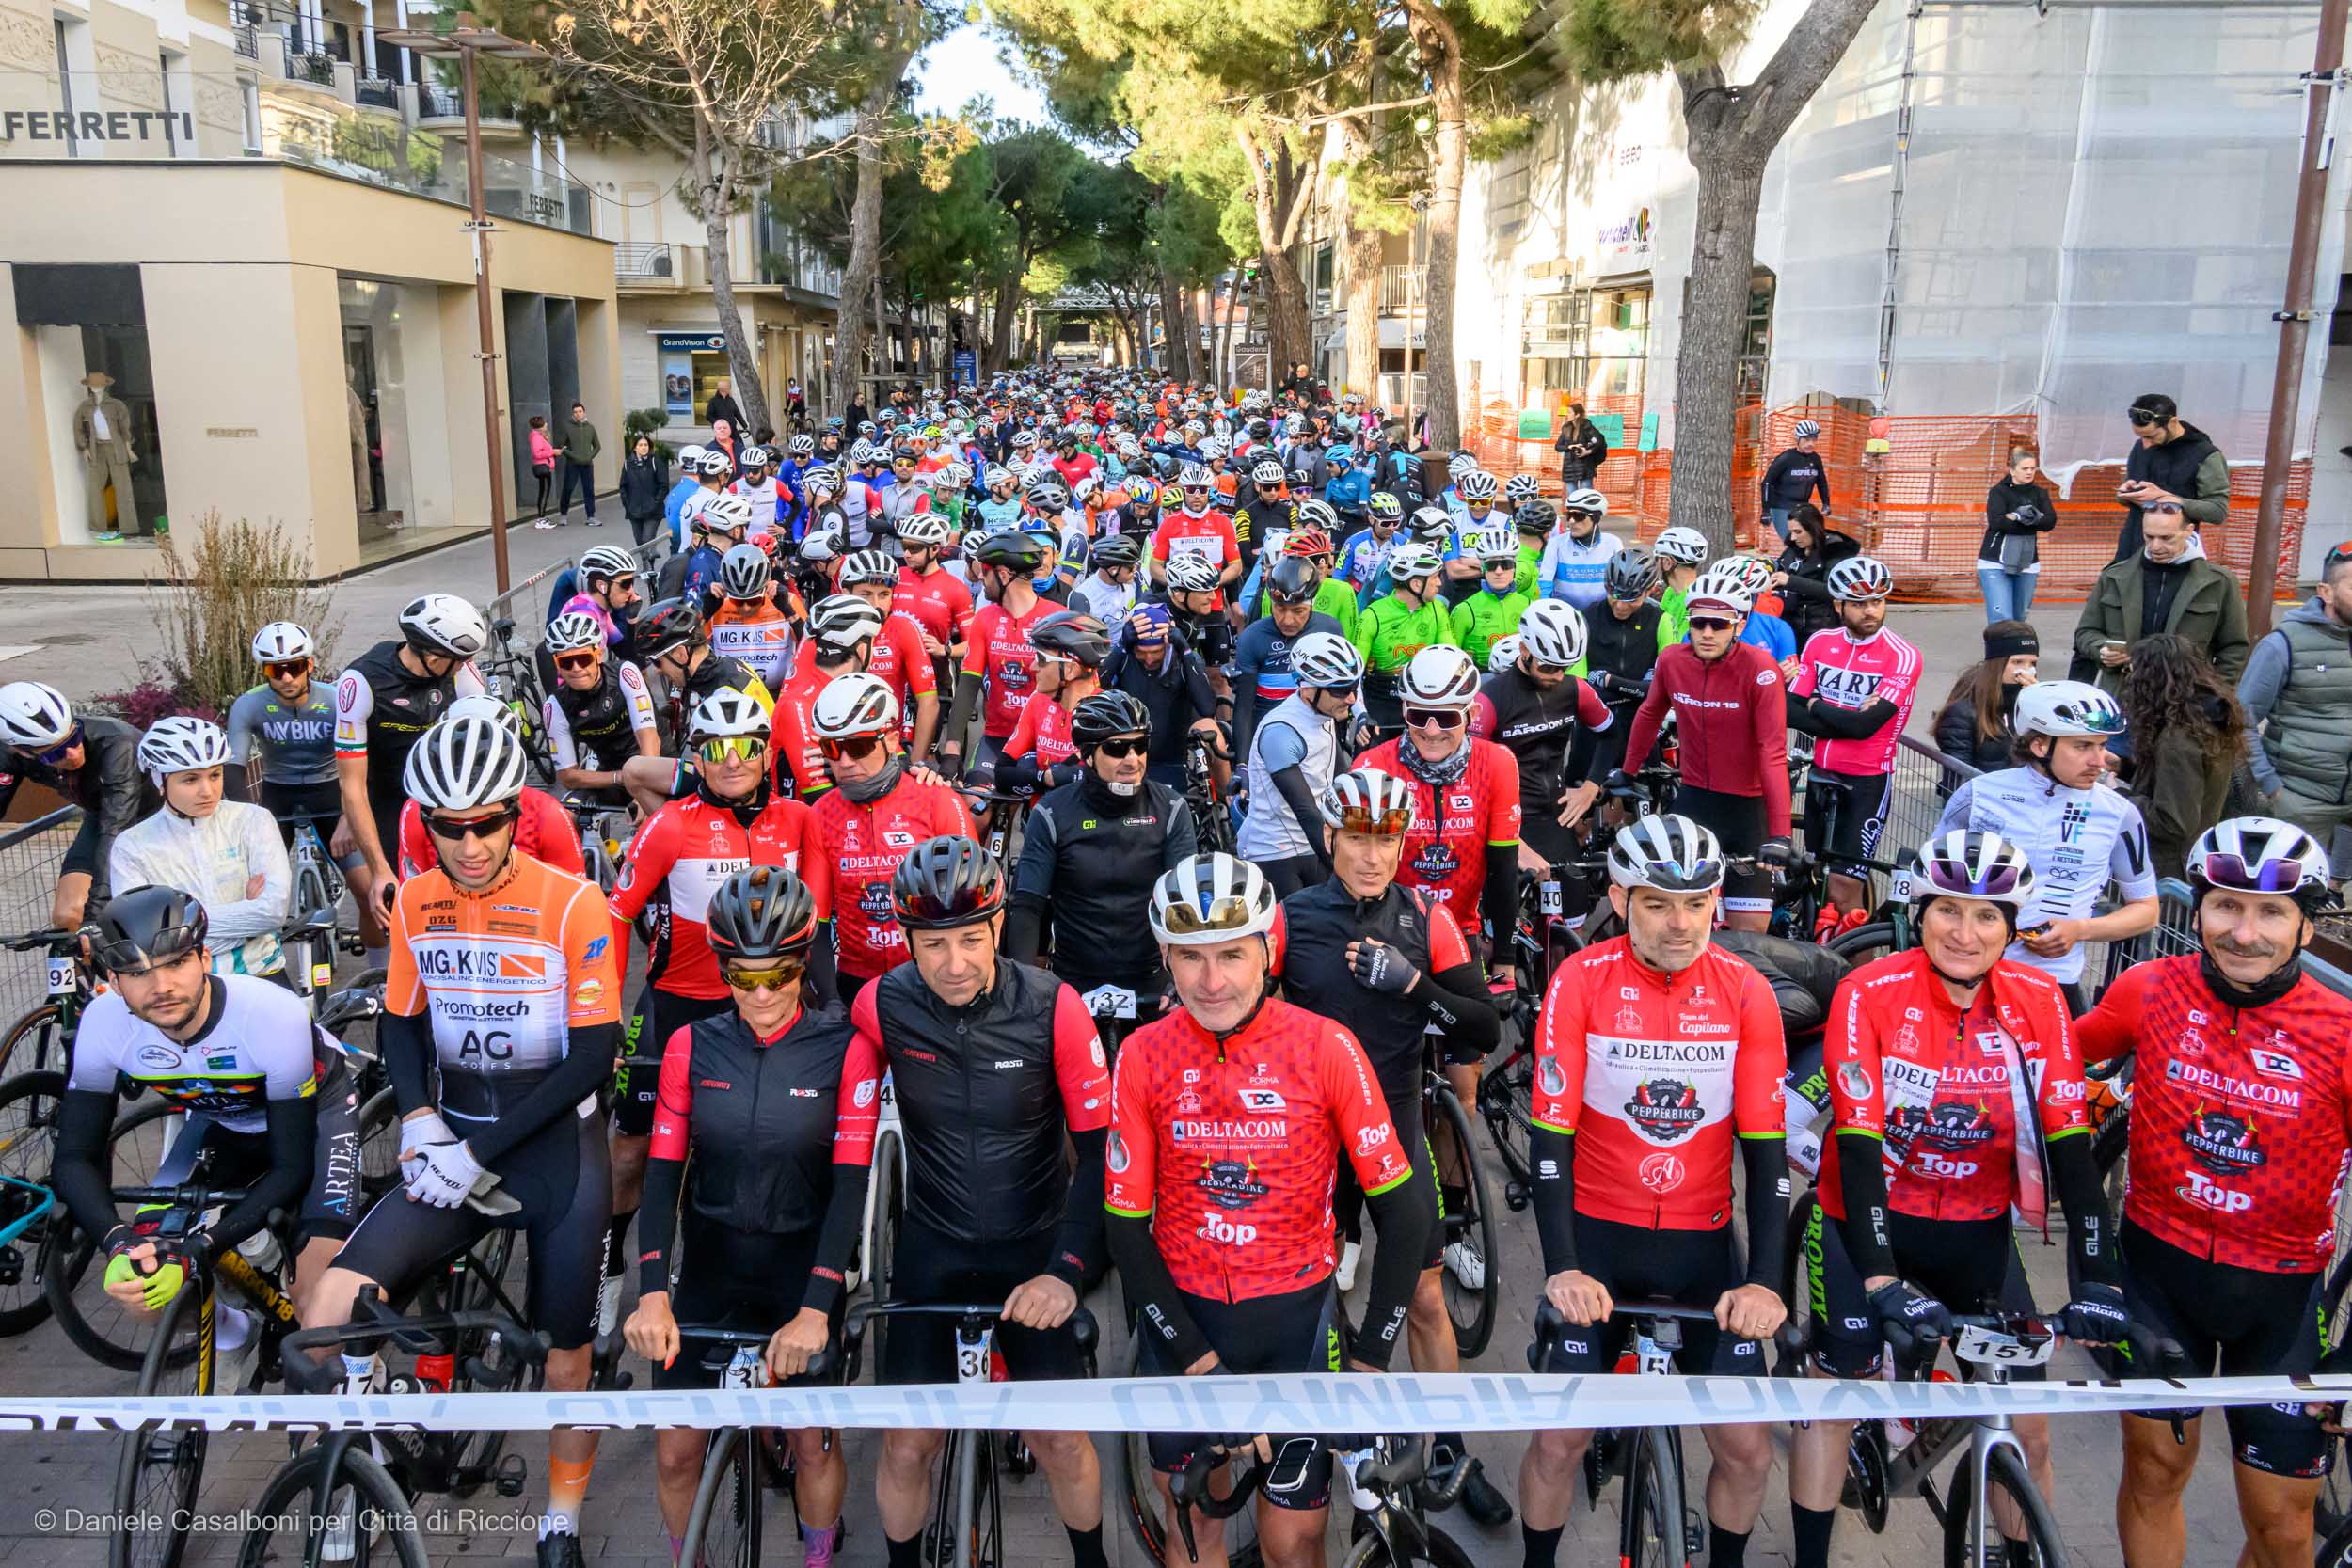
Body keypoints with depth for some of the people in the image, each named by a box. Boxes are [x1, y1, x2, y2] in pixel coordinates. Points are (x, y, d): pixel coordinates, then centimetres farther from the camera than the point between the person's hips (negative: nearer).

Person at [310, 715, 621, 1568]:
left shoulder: (573, 904, -14)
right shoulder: (415, 904, 0)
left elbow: (595, 1053, -14)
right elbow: (402, 1021, 12)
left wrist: (481, 1150, -17)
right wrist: (418, 1117, -7)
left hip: (553, 1134, -3)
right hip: (454, 1131, 3)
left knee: (567, 1357, 5)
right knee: (333, 1305, -18)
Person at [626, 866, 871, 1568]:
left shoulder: (844, 1050, -13)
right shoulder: (691, 1047, -6)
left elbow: (850, 1184, -17)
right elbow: (663, 1174, -8)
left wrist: (815, 1308, -26)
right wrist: (652, 1293, -21)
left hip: (802, 1266, -2)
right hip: (712, 1265, 2)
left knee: (812, 1444, 2)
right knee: (675, 1452, 1)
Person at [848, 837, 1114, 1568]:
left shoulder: (1053, 1007, -19)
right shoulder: (881, 1005, -14)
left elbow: (1100, 1147, -15)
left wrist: (1068, 1270, -23)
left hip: (1033, 1246, -1)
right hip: (932, 1245, 1)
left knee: (1061, 1444, 1)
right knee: (908, 1446, 2)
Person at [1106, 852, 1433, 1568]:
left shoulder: (1326, 1046, -13)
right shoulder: (1142, 1057, -9)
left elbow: (1402, 1208, -9)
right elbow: (1127, 1226, -5)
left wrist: (1372, 1353, -8)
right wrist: (1191, 1354, -10)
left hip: (1296, 1315, -1)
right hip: (1183, 1314, 2)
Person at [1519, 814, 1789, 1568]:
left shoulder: (1746, 992, -8)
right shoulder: (1580, 981, -12)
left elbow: (1765, 1147, -7)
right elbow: (1551, 1135, -14)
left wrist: (1765, 1279, -17)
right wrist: (1562, 1268, -23)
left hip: (1704, 1241, 2)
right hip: (1600, 1233, -1)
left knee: (1747, 1450, -1)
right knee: (1560, 1440, -4)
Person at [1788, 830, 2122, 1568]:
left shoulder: (2038, 1001, -11)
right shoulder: (1870, 993, -20)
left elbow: (2070, 1146, -13)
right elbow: (1858, 1145, -25)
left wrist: (2096, 1281, -22)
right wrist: (1884, 1285, -32)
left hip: (1977, 1231, 3)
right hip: (1865, 1218, -3)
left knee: (2028, 1424, 2)